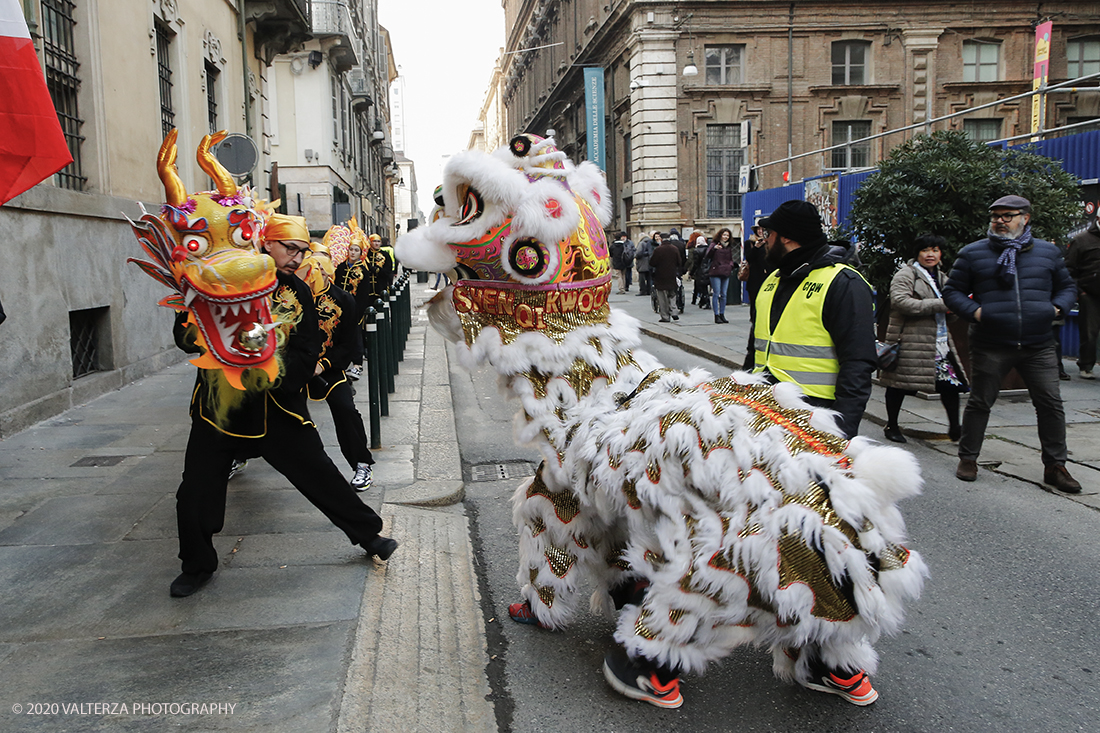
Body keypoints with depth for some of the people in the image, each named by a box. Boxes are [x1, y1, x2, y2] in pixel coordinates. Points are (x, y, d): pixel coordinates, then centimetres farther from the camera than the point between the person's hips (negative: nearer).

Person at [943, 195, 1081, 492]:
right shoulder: (973, 253, 3)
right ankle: (968, 458, 20)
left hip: (1038, 347, 2)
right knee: (979, 403, 6)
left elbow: (1067, 286, 21)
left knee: (1051, 404, 2)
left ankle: (1055, 466, 14)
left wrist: (1057, 308, 1)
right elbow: (952, 291, 6)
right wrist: (974, 311, -10)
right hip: (990, 347, -2)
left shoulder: (1047, 252, 10)